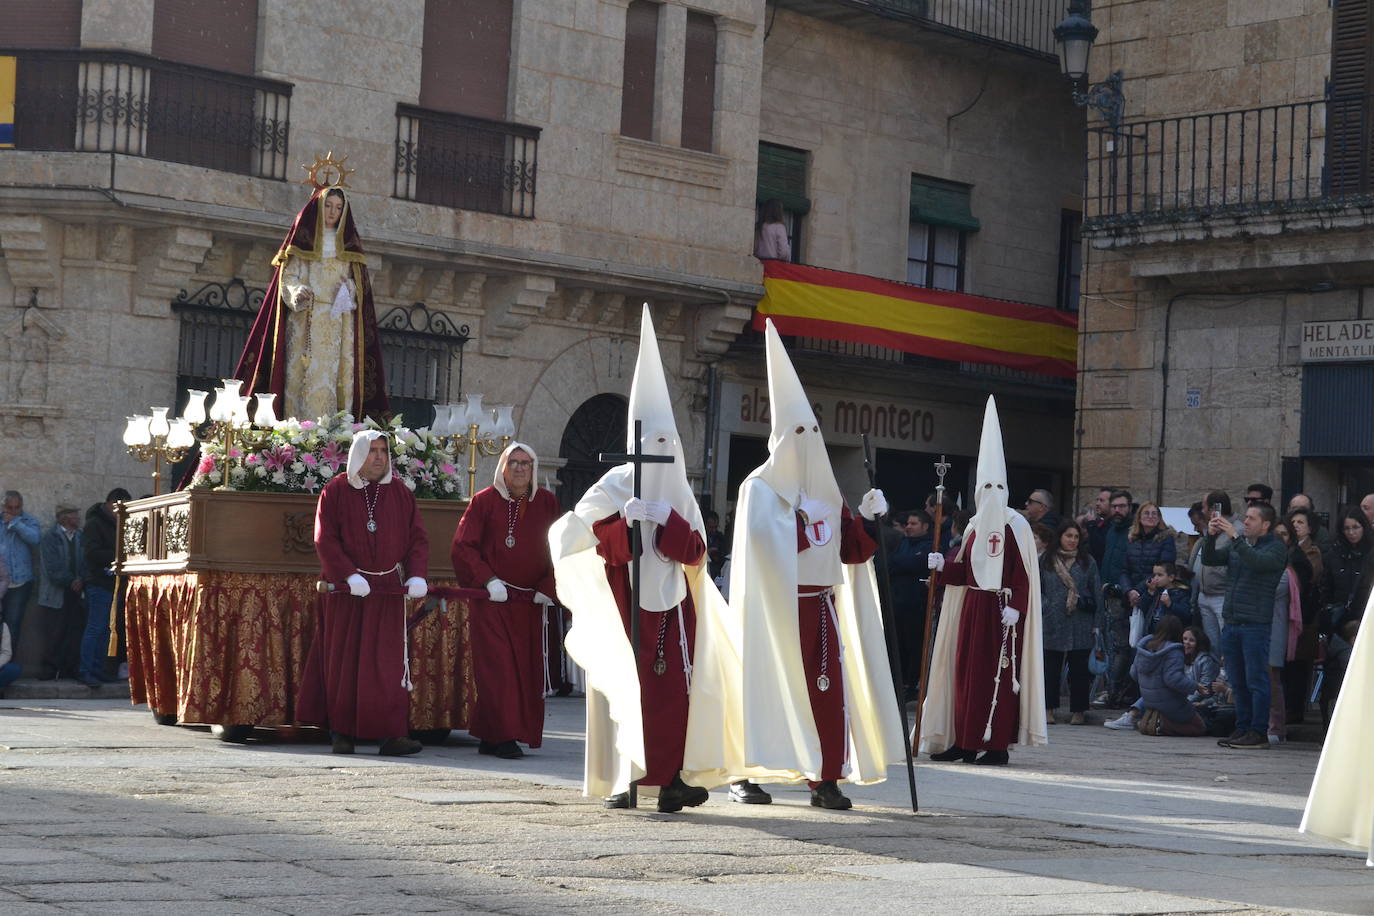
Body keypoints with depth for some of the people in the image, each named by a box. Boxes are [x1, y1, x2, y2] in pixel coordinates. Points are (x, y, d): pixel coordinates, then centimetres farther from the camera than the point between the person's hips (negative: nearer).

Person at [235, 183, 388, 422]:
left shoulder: (348, 242, 18)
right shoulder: (303, 238, 10)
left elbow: (359, 280, 18)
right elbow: (287, 276, 3)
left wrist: (349, 290, -5)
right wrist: (296, 292, -18)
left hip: (339, 319, 3)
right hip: (306, 318, -3)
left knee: (335, 374, -8)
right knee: (305, 374, -12)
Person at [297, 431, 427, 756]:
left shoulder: (401, 493, 8)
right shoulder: (335, 492, 1)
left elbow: (418, 539, 5)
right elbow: (325, 539, -7)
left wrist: (417, 575, -11)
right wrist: (350, 575, -19)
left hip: (388, 590, 1)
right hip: (345, 590, -1)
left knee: (388, 662, -5)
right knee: (343, 660, 2)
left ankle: (391, 735, -9)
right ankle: (342, 734, 7)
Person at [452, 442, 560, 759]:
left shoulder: (546, 503, 9)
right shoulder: (485, 501, 0)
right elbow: (463, 545, -3)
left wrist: (547, 588, 0)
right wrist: (487, 580, -13)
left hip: (530, 602, 4)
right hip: (491, 600, -4)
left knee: (527, 670, 3)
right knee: (498, 668, -10)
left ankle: (489, 737, 11)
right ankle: (503, 737, -9)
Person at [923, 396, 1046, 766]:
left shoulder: (1016, 525, -3)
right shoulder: (974, 526, 13)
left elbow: (1023, 574, -9)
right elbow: (962, 570, 13)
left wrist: (1015, 607, -18)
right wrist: (942, 566, -5)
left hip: (1002, 611, -6)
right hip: (972, 608, 6)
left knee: (1000, 673, -6)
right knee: (967, 672, 5)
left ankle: (997, 745, -4)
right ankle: (964, 742, 9)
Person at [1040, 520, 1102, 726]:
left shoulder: (1088, 562, 9)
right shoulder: (1046, 561, 7)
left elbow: (1097, 594, 9)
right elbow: (1038, 589, 10)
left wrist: (1097, 623, 4)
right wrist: (1044, 608, -5)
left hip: (1081, 626, 0)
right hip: (1053, 624, 0)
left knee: (1079, 668, 2)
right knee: (1051, 666, 2)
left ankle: (1078, 710, 9)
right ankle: (1048, 709, 9)